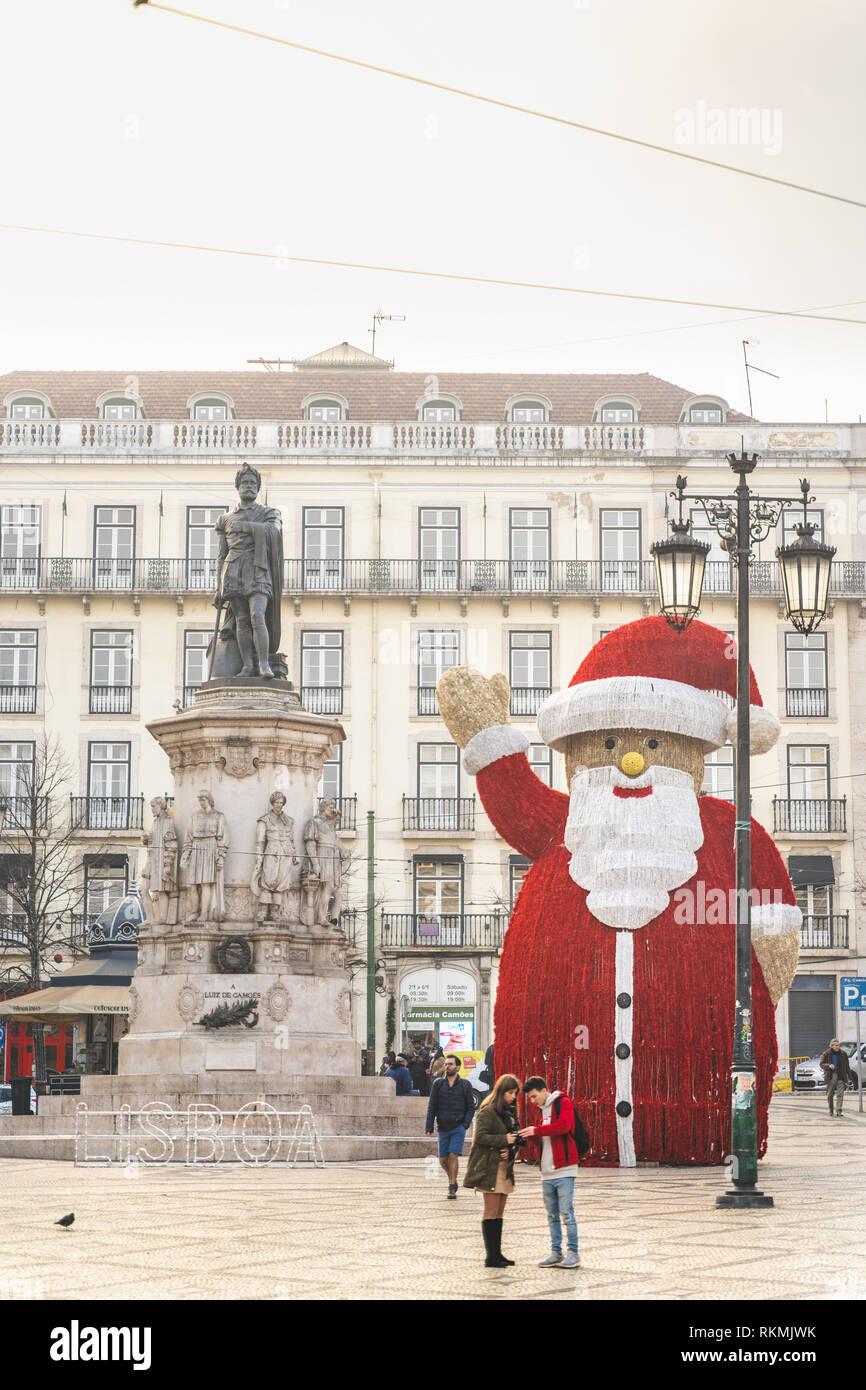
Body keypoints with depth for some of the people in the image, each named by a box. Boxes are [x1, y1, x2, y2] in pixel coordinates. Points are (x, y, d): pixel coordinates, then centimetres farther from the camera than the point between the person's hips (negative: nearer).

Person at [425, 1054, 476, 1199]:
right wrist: (429, 1127, -1)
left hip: (458, 1127, -2)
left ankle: (452, 1189, -8)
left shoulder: (465, 1085, 2)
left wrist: (465, 1124, -8)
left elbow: (471, 1107, 5)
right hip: (443, 1127, 2)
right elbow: (431, 1106, 6)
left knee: (453, 1156, -14)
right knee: (443, 1160, 3)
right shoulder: (438, 1083, 5)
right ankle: (453, 1180, 27)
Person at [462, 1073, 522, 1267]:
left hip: (505, 1167, 8)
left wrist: (510, 1151, -3)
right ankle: (491, 1257, -6)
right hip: (490, 1167, -8)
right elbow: (481, 1136, -16)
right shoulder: (488, 1112, -9)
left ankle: (497, 1253, 13)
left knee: (499, 1213, 10)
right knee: (491, 1212, -7)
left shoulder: (510, 1112, 16)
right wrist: (504, 1140, -20)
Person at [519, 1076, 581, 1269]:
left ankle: (573, 1253, -2)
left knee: (566, 1213, -7)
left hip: (564, 1170, -8)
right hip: (547, 1172, 8)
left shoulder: (563, 1103, -5)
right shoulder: (543, 1110, 19)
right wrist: (531, 1137, -1)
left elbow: (563, 1126, -21)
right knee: (552, 1215, 10)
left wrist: (536, 1130, -18)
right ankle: (556, 1252, 15)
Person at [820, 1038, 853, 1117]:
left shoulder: (843, 1054, 5)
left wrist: (850, 1076, 9)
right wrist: (829, 1065, -21)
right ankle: (831, 1110, 27)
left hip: (840, 1077, 0)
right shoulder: (826, 1054, 1)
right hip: (830, 1077, 0)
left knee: (840, 1094, -11)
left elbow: (847, 1066, 11)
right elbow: (822, 1064, -1)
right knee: (830, 1094, 7)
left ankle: (838, 1112, -15)